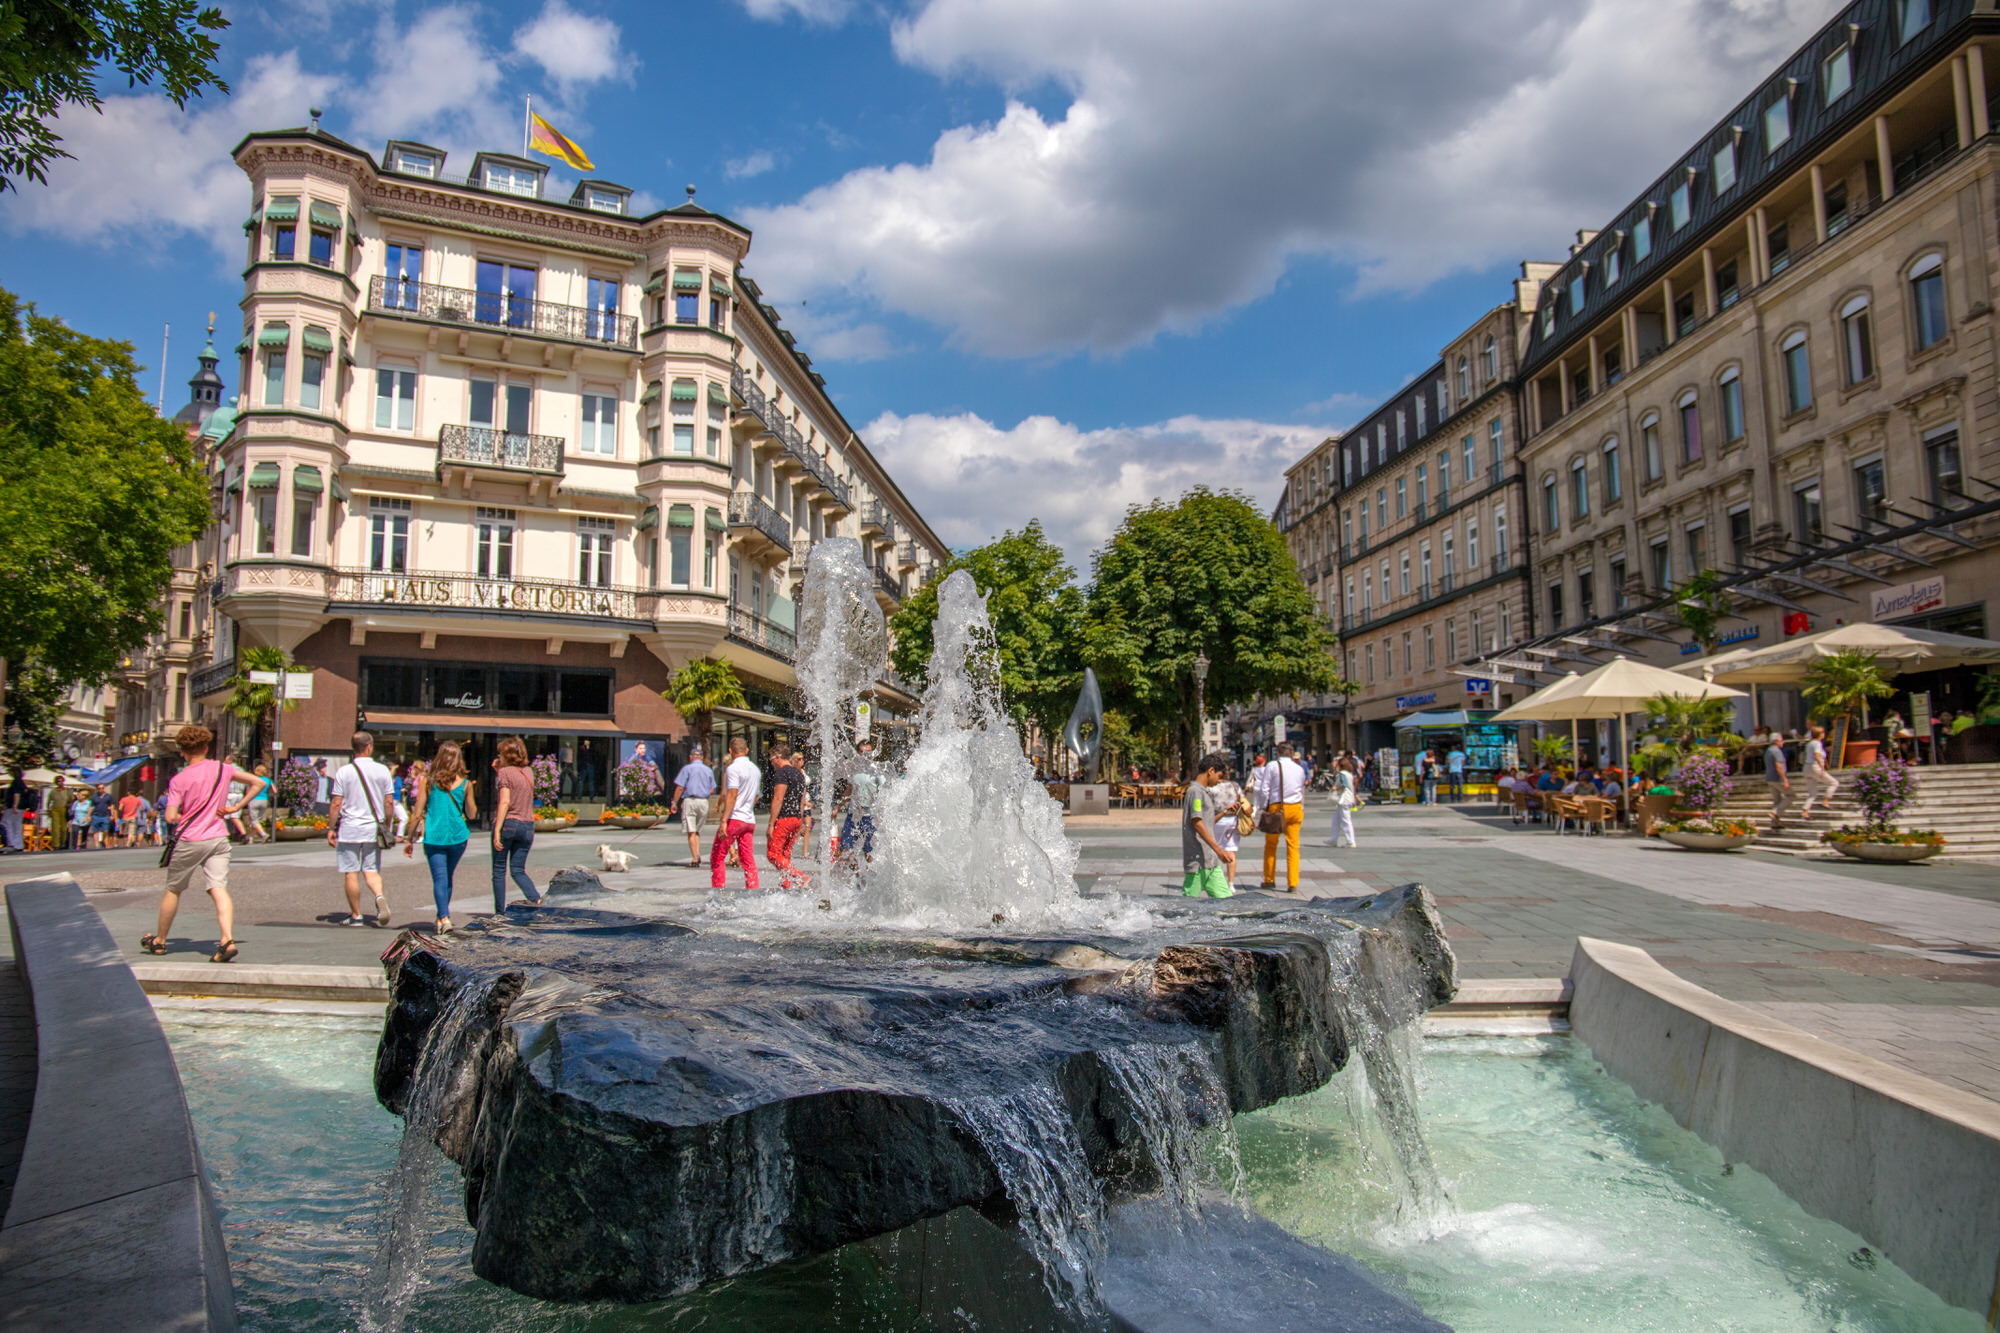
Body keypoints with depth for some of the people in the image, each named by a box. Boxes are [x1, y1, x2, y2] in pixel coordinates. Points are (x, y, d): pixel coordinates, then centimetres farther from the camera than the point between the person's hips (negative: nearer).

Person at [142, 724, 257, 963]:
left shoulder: (179, 780, -9)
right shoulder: (223, 769, 2)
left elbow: (170, 817, -14)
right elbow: (257, 782, 9)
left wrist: (183, 816, 8)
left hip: (189, 840, -3)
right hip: (218, 838, 3)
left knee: (172, 890, 16)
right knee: (219, 889, -5)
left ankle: (159, 941, 32)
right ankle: (227, 940, -23)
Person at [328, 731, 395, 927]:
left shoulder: (345, 772, -5)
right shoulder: (382, 771, 1)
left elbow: (336, 804, -6)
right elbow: (388, 803, 4)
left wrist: (331, 828, 4)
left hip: (349, 829, -2)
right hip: (373, 829, 2)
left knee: (351, 873, 5)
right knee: (371, 870, 10)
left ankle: (355, 916, 10)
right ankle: (379, 896, -18)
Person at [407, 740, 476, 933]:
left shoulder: (428, 782, -4)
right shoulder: (465, 784, -1)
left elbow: (417, 814, -2)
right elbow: (472, 814, 8)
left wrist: (410, 839, 7)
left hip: (434, 836, -2)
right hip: (458, 836, 2)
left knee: (439, 878, -2)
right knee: (448, 877, 19)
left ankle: (444, 918, -19)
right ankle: (442, 916, 30)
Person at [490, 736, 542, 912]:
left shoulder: (504, 772, -7)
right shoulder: (529, 772, 12)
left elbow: (504, 802, -16)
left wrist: (497, 830, -18)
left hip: (507, 823, -5)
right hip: (527, 825, 5)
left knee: (499, 870, 7)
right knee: (518, 870, 10)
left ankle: (499, 912, 9)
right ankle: (536, 898, -15)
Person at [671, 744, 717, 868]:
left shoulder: (687, 768, -2)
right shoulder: (709, 770, 10)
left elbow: (680, 787, -7)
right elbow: (712, 790, 12)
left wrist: (675, 803, -1)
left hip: (689, 801, -4)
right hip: (704, 802, 4)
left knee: (691, 832, -3)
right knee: (697, 831, 16)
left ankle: (695, 858, -8)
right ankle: (698, 855, 3)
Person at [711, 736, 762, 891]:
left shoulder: (733, 768, -9)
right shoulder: (755, 769, 16)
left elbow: (732, 795, -17)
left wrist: (724, 821, -19)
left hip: (734, 818, -7)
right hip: (750, 820, 7)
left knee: (717, 856, 3)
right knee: (748, 860, 5)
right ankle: (754, 894, -2)